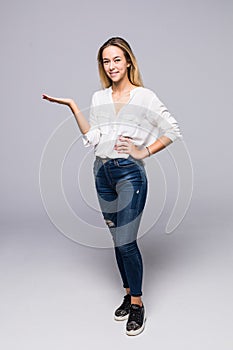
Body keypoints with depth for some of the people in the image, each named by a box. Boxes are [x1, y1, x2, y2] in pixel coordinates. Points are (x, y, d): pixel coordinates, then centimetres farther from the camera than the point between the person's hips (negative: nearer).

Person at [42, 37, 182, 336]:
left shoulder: (144, 97, -4)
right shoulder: (98, 98, 10)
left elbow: (173, 131, -1)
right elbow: (92, 139, 3)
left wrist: (144, 151, -8)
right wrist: (73, 106, -1)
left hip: (130, 172, -5)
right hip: (102, 172, 5)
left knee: (126, 241, -6)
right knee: (118, 240, 13)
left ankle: (137, 304, 15)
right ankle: (129, 295, 30)